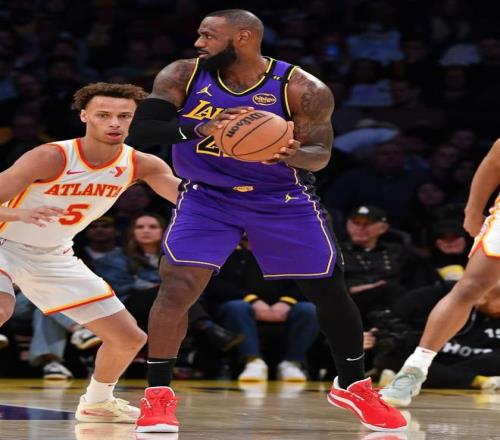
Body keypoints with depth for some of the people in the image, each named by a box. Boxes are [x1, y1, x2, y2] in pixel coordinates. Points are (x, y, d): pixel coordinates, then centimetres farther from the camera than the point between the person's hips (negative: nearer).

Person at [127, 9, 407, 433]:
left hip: (282, 200, 0)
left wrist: (292, 155, -37)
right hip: (206, 198, 0)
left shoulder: (302, 89, -18)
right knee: (176, 286, -18)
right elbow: (140, 130, -18)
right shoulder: (183, 75, -12)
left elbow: (320, 155, -12)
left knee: (330, 289, 6)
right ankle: (158, 394, -7)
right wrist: (200, 130, -35)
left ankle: (353, 386, 27)